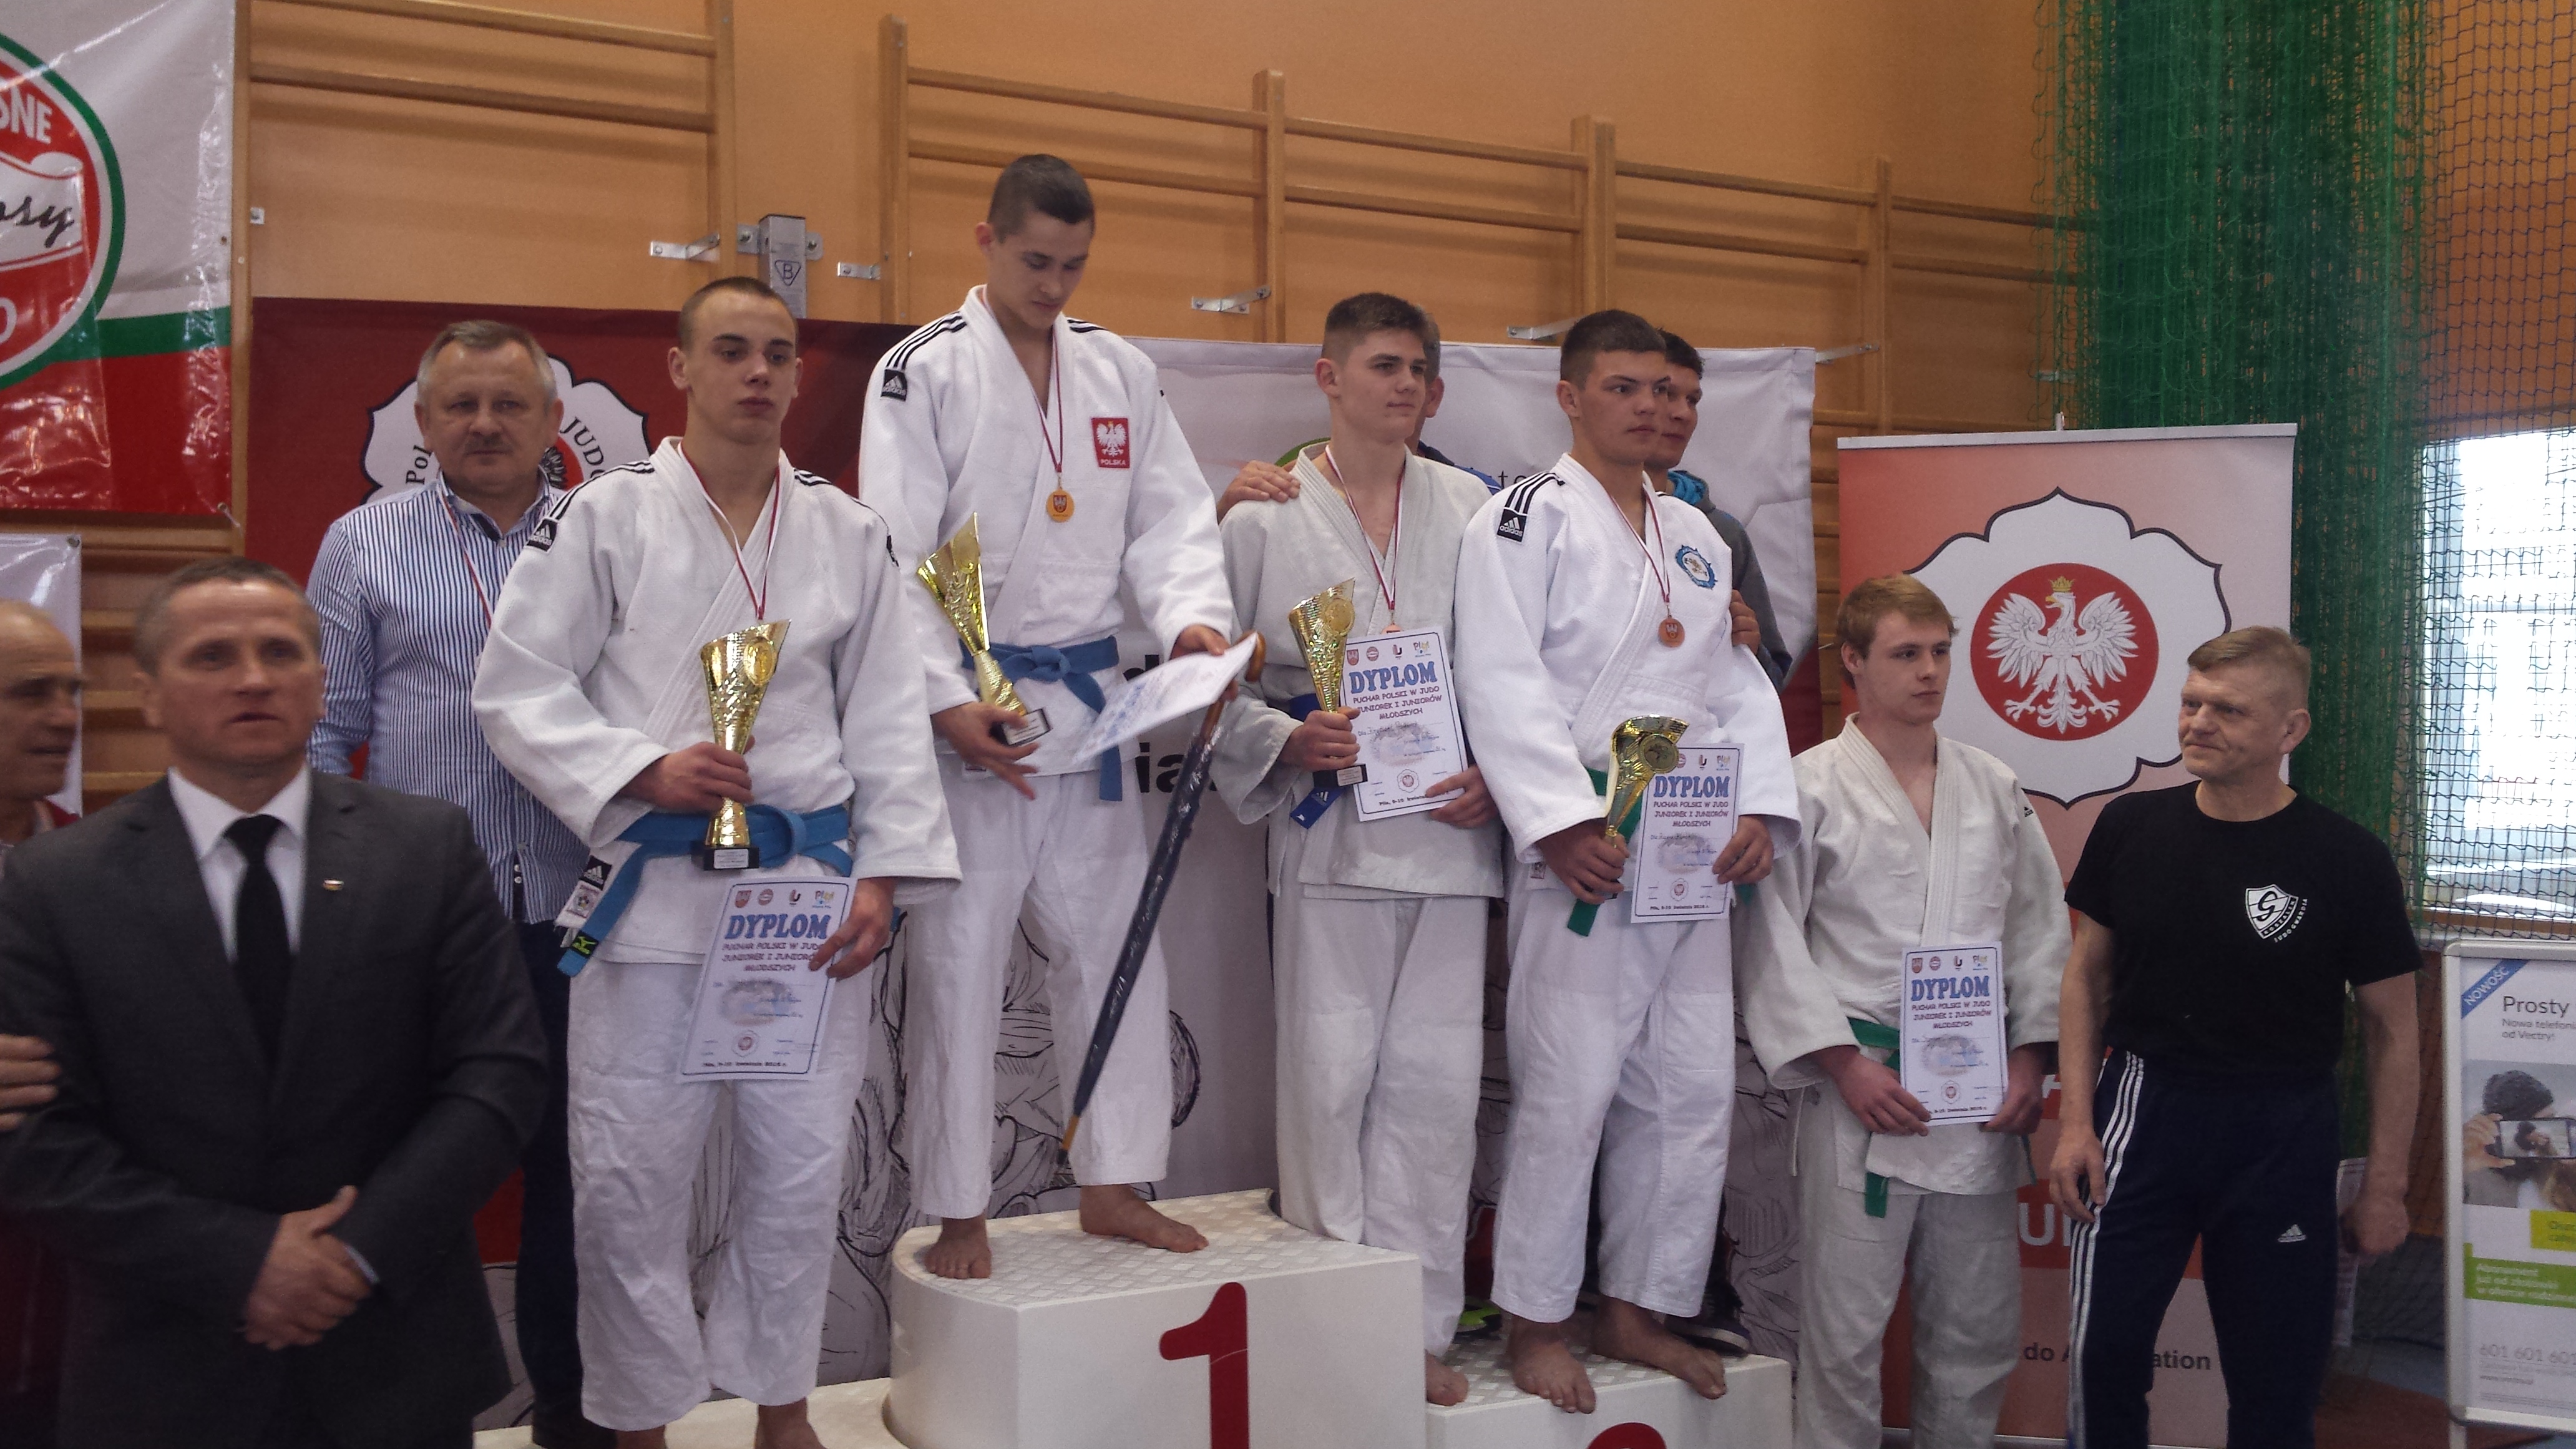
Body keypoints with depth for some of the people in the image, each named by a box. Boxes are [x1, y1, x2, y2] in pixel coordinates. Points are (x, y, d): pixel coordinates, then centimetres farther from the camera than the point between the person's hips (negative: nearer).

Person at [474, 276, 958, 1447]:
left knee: (800, 1170, 10)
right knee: (628, 1180, 2)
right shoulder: (604, 516, 1)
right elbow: (516, 691, -1)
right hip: (649, 891, -2)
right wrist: (643, 770, -15)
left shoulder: (848, 532, 9)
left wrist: (885, 873, 0)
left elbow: (885, 717, 8)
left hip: (811, 888, 3)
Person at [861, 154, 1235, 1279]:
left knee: (1115, 950, 11)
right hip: (969, 712, -5)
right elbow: (898, 557, -10)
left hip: (1089, 703, 5)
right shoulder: (925, 371, -4)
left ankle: (1113, 1184, 25)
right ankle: (958, 1214, 14)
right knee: (959, 965, 2)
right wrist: (949, 703, -19)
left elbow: (1170, 517, 7)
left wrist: (1194, 618, -14)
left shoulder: (1122, 371, 11)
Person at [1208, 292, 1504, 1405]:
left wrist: (1494, 771, -4)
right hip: (1329, 834, -2)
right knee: (1331, 1082, 1)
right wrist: (1287, 740, -13)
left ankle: (1420, 1327, 16)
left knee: (1434, 1083, 5)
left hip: (1448, 827, 2)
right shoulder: (1264, 514, 4)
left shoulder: (1469, 509, 11)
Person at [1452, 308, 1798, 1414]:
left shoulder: (1695, 536, 19)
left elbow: (1739, 686, 16)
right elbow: (1503, 686, -15)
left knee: (1692, 1091, 10)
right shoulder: (1527, 518, -4)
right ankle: (1534, 1323, 9)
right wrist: (1564, 824, -23)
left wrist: (1760, 810, 1)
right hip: (1582, 854, -7)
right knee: (1568, 1091, -7)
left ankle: (1637, 1309, 24)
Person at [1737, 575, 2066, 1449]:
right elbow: (1774, 944, -6)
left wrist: (2029, 1061, 2)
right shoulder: (1813, 788, -3)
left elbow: (2039, 930, 13)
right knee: (1845, 1329, 0)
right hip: (1859, 1093, -4)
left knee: (1980, 1328, 14)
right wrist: (1845, 1066, -12)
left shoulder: (1995, 788, 11)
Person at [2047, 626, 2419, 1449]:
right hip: (2143, 1109, 1)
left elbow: (2393, 1029, -1)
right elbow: (2087, 973, 7)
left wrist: (2385, 1185, -2)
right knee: (2104, 1349, 2)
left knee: (2275, 1373, 9)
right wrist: (2076, 1120, -1)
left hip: (2282, 1132, -1)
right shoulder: (2132, 828, -2)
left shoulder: (2347, 860, -8)